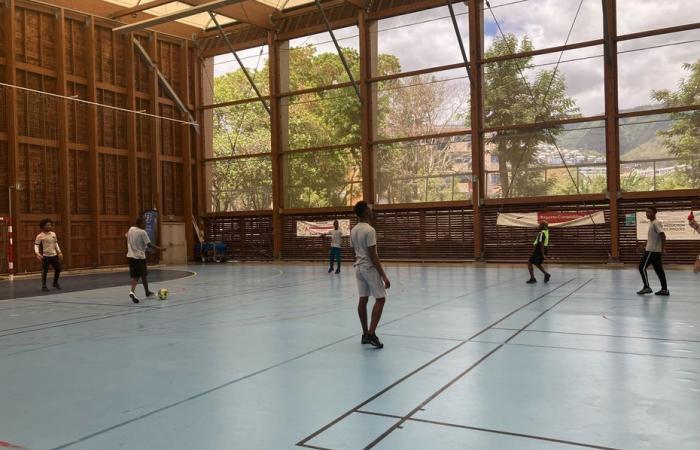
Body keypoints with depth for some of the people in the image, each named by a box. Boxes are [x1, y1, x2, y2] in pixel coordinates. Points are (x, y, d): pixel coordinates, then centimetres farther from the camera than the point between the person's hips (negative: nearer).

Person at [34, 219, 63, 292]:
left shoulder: (53, 234, 7)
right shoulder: (40, 236, -10)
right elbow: (36, 245, -10)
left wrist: (59, 252, 13)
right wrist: (38, 254, -25)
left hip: (54, 255, 5)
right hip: (45, 256, -5)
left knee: (58, 269, 9)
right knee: (45, 271, -3)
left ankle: (55, 283, 29)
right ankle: (44, 286, 12)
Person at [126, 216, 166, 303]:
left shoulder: (130, 229, 6)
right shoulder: (142, 232, -14)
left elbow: (126, 235, 28)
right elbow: (149, 245, -15)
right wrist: (160, 249, -8)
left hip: (131, 256, 6)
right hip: (140, 256, -6)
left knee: (134, 276, 6)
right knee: (144, 275, 11)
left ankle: (132, 291, -17)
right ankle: (147, 292, 25)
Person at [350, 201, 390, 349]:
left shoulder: (353, 230, 8)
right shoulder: (369, 230, -17)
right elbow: (373, 256, -20)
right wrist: (384, 276, -18)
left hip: (358, 267, 8)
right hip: (370, 268, -8)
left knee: (363, 300, 10)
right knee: (380, 299, -2)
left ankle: (365, 334, 15)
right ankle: (371, 334, -8)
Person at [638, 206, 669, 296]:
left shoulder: (656, 223, -13)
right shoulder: (651, 223, 16)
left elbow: (663, 236, -22)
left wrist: (662, 249, -22)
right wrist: (646, 246, 22)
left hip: (652, 251, -10)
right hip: (655, 251, 10)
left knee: (642, 267, -5)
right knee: (659, 270, 8)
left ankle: (647, 287, -1)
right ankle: (664, 289, 9)